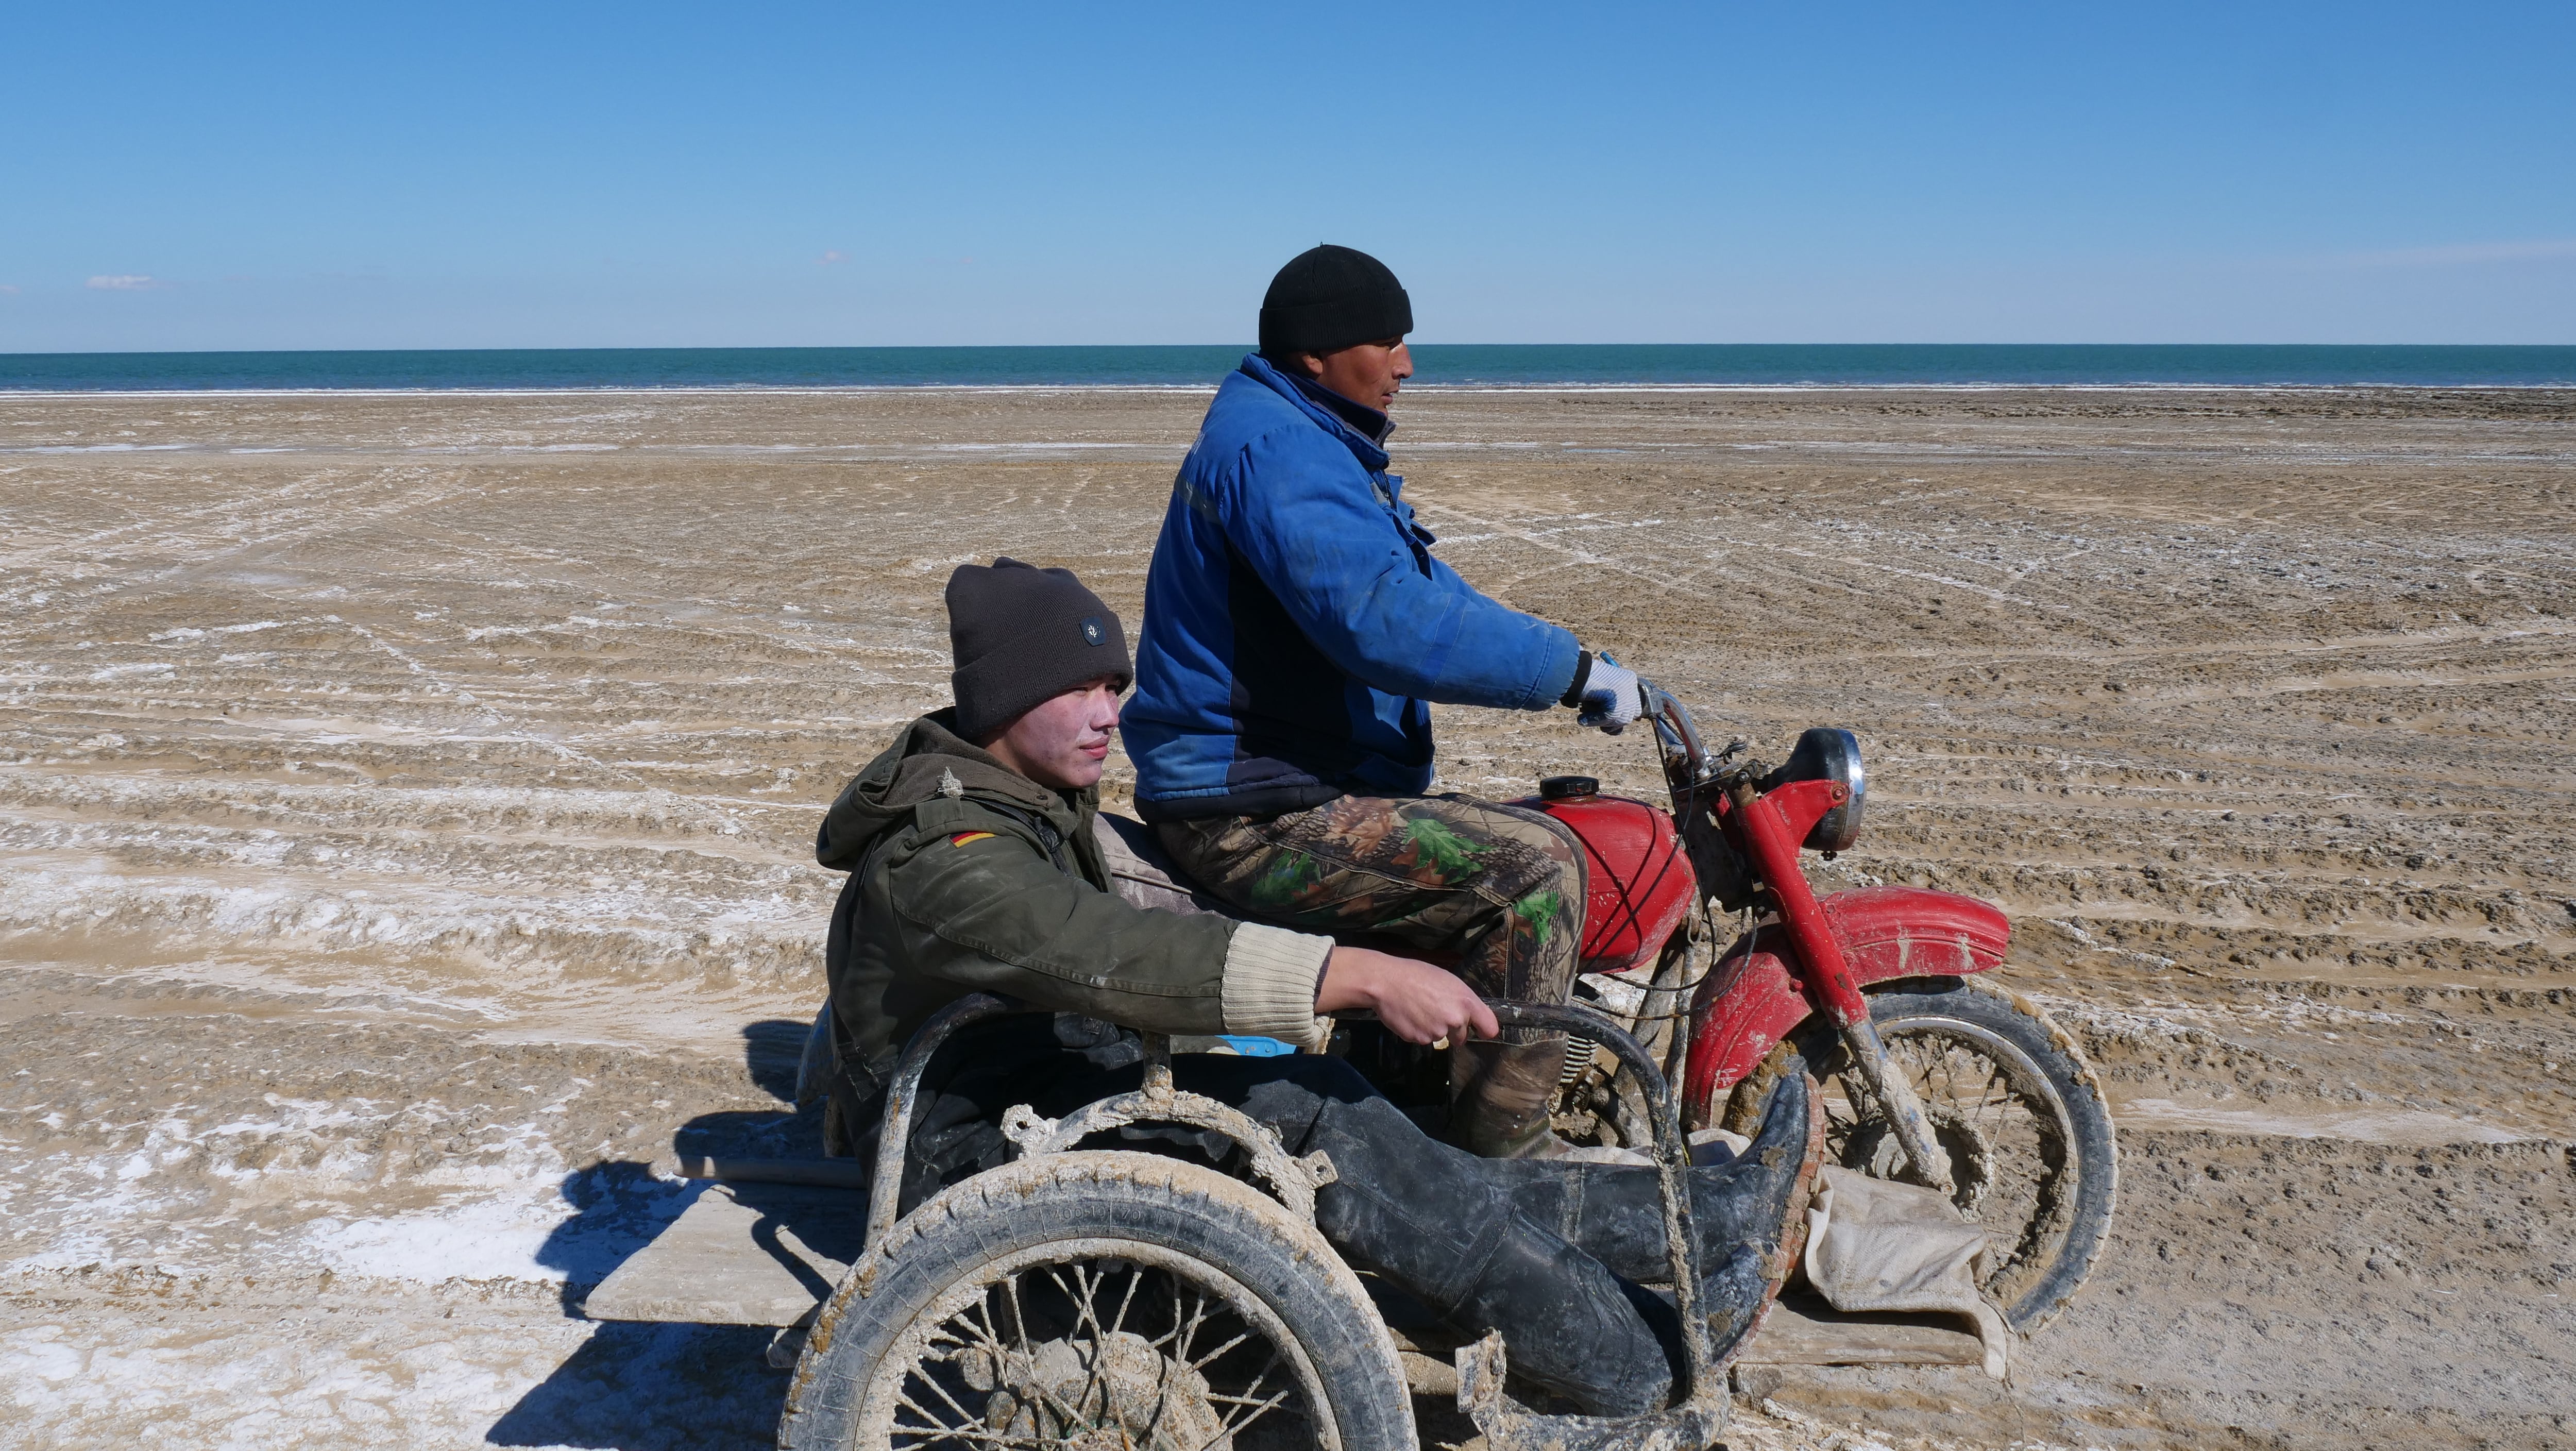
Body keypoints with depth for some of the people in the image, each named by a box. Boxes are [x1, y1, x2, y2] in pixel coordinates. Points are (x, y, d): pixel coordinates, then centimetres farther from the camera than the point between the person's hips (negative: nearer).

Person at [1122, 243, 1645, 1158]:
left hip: (1271, 789, 11)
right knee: (1536, 864, -19)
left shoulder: (1300, 441, 17)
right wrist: (1571, 670, -25)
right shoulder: (1275, 446, -18)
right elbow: (1386, 620, -32)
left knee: (1498, 840, 24)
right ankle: (1504, 1150, -11)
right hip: (1252, 818, -11)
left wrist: (1540, 658, 12)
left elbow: (1412, 585, 24)